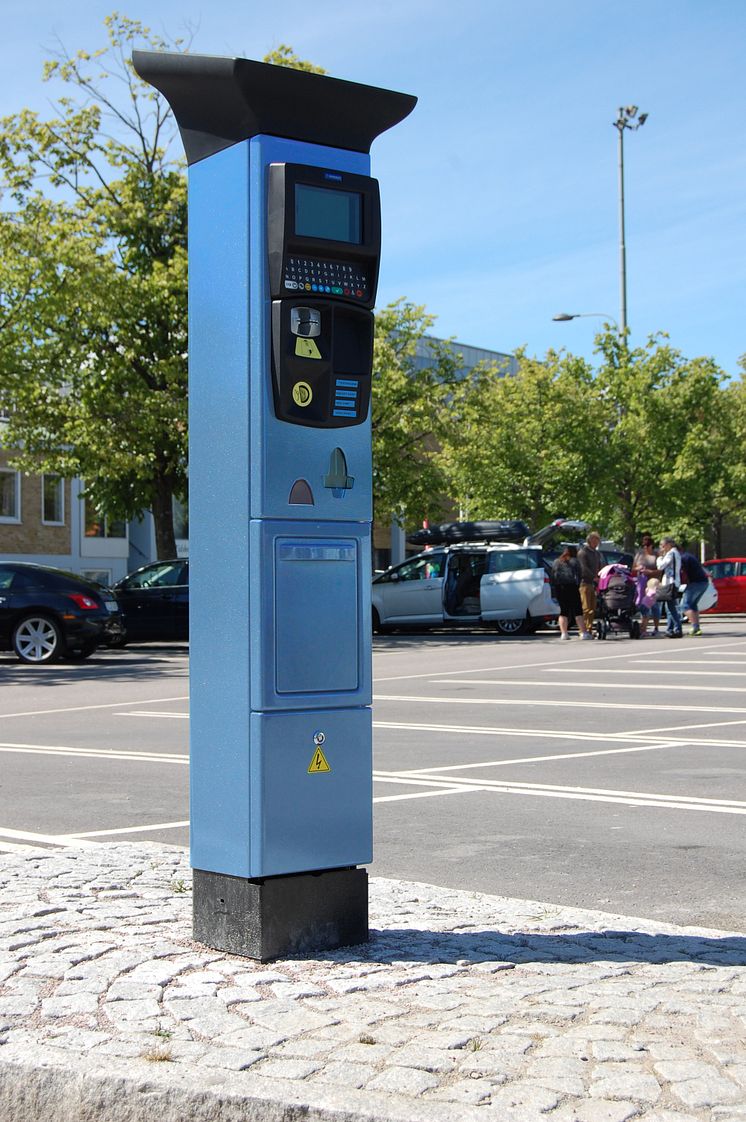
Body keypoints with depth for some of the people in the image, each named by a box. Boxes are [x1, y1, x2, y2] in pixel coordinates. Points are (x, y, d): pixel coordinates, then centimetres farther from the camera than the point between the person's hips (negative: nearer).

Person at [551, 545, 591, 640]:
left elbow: (552, 577, 13)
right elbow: (578, 575, -5)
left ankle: (564, 633, 2)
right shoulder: (574, 561, 2)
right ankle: (583, 633, -7)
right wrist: (578, 585, -1)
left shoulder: (556, 562, 16)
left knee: (563, 611, 9)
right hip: (571, 587, -4)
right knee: (577, 611, -3)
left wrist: (554, 588, 14)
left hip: (558, 588, 4)